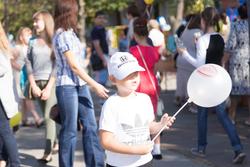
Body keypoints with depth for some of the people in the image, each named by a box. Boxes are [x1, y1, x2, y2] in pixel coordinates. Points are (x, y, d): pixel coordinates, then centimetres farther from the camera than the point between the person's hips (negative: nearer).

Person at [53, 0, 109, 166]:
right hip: (67, 86, -9)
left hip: (81, 85, 9)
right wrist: (95, 85, -15)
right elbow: (73, 66, -15)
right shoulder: (62, 36, -13)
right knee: (70, 130, -1)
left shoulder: (70, 33, 14)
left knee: (91, 126, 7)